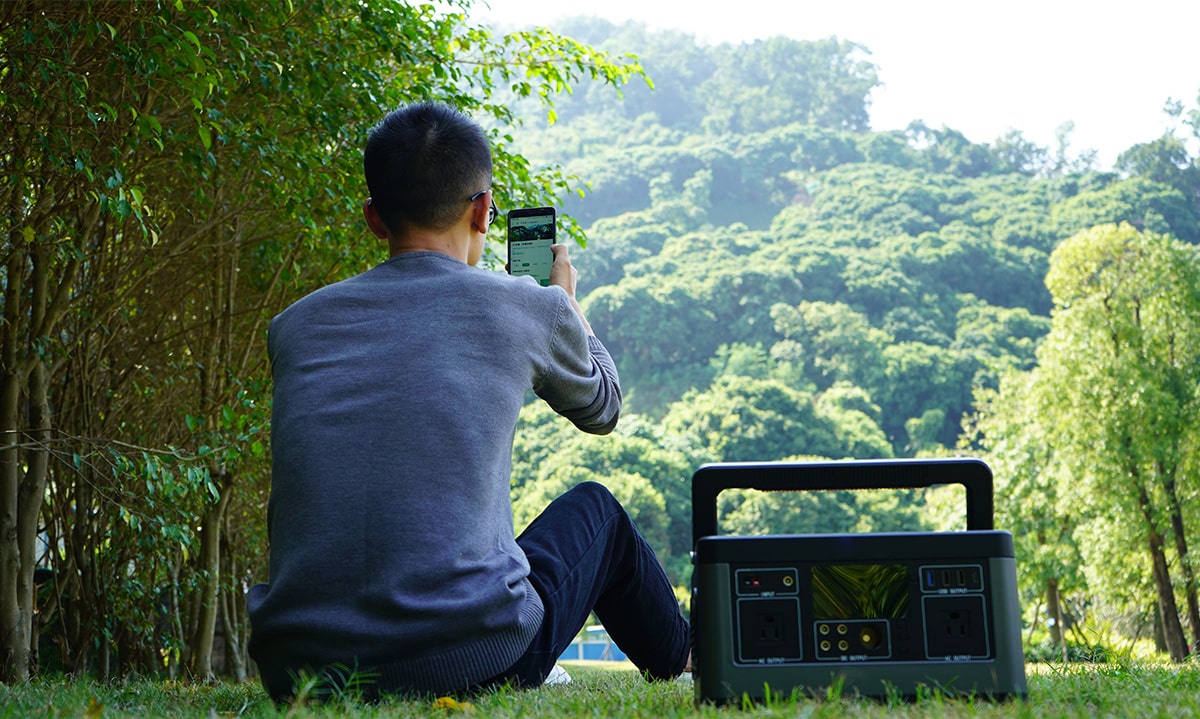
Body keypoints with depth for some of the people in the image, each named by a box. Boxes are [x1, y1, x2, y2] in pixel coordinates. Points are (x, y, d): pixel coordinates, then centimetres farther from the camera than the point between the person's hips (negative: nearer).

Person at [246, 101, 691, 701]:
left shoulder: (293, 326, 7)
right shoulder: (528, 307, -1)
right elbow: (601, 407, 21)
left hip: (295, 670, 4)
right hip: (470, 661, -3)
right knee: (593, 509, 25)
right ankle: (685, 665, 49)